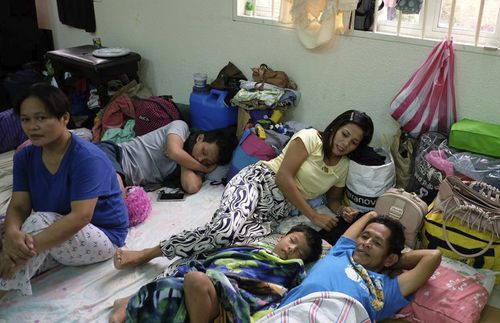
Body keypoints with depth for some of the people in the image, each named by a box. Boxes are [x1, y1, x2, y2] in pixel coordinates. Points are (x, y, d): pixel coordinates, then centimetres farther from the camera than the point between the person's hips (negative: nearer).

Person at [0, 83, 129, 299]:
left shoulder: (87, 158, -25)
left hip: (102, 237, -7)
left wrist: (31, 244, -41)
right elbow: (19, 206, -12)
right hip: (58, 234, 7)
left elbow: (81, 216, -33)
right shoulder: (24, 157, -3)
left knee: (39, 222, -31)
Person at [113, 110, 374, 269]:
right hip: (257, 180, -4)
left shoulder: (344, 167, 15)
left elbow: (333, 200, 27)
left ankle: (151, 254, -24)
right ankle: (147, 253, -23)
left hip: (278, 209, 4)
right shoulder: (310, 138, -3)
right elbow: (284, 177, -11)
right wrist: (314, 216, -12)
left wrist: (343, 211, 1)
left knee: (229, 237, -29)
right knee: (226, 225, -35)